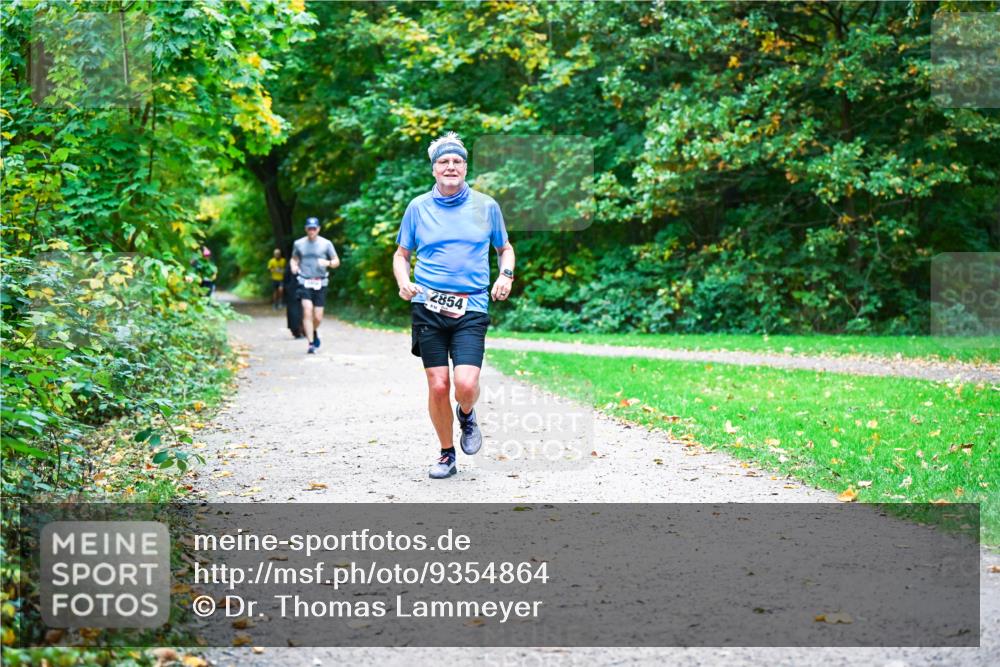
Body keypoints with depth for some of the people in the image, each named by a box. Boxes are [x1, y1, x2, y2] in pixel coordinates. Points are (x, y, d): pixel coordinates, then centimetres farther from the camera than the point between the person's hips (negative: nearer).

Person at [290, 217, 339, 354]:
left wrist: (328, 263, -16)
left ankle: (314, 331, 37)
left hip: (320, 283, 0)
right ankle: (311, 344, -15)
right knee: (307, 311, -18)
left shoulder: (326, 243, 2)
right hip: (305, 282, 0)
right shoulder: (299, 244, 5)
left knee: (318, 317, 2)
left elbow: (336, 262, 6)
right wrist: (294, 266, -3)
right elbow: (294, 259, 20)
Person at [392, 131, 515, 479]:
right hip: (428, 307, 1)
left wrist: (506, 275, 1)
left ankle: (466, 415, 21)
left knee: (466, 384, -16)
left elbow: (505, 248, 21)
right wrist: (403, 281, -4)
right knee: (438, 386, -1)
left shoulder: (486, 206, 8)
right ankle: (446, 454, 19)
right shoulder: (418, 207, 7)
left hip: (471, 309, -1)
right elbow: (401, 254, 16)